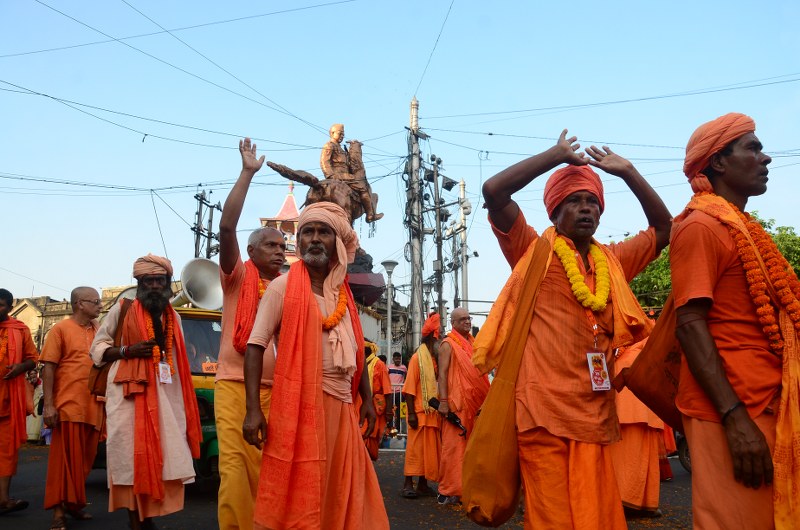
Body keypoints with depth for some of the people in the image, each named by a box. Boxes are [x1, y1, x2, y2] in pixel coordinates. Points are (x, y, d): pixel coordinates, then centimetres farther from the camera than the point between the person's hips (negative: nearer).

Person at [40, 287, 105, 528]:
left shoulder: (98, 330, 14)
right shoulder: (61, 329, -1)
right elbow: (48, 368, -5)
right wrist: (48, 404, -12)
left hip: (93, 407, 5)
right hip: (69, 406, -5)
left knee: (85, 459, 12)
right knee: (66, 459, -2)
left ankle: (74, 502, 26)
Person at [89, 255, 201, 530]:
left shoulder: (174, 317, 17)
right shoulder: (122, 309, 4)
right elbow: (97, 348, 6)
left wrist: (183, 401, 16)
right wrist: (128, 350, -13)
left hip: (165, 395, 4)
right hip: (129, 393, -4)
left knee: (159, 456, -1)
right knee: (132, 455, -6)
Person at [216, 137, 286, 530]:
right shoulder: (238, 277, 2)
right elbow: (227, 227, -12)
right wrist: (248, 172, -11)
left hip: (276, 388, 4)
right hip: (236, 385, -4)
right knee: (237, 468, -8)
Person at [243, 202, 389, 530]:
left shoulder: (344, 294, 13)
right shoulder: (283, 287, -3)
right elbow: (255, 346, -8)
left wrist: (367, 399, 16)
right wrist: (253, 409, -16)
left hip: (342, 405, 6)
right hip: (300, 403, -6)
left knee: (345, 496, 11)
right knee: (298, 496, 0)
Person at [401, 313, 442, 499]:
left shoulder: (436, 359, 13)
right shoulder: (418, 358, -7)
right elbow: (409, 388, -11)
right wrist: (411, 413, -16)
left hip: (434, 412, 7)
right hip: (420, 412, -7)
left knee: (430, 448, 9)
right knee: (416, 447, -4)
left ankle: (423, 484, 17)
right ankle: (408, 484, 4)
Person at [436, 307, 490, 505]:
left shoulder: (472, 343, 20)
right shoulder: (448, 344, -2)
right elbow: (442, 373, -9)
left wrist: (486, 400, 17)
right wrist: (443, 401, -18)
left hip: (475, 402, 7)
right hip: (457, 402, -7)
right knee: (454, 445, -7)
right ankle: (448, 492, -2)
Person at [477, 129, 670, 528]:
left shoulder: (613, 261, 17)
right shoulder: (535, 252, 3)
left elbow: (664, 229, 21)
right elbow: (493, 191, -9)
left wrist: (626, 171, 14)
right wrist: (558, 155, -2)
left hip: (596, 413, 5)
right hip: (545, 410, -5)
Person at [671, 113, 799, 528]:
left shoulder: (742, 227, 16)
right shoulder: (702, 226, -11)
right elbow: (690, 324, -18)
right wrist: (734, 417, -23)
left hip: (765, 404, 9)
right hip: (733, 411, -9)